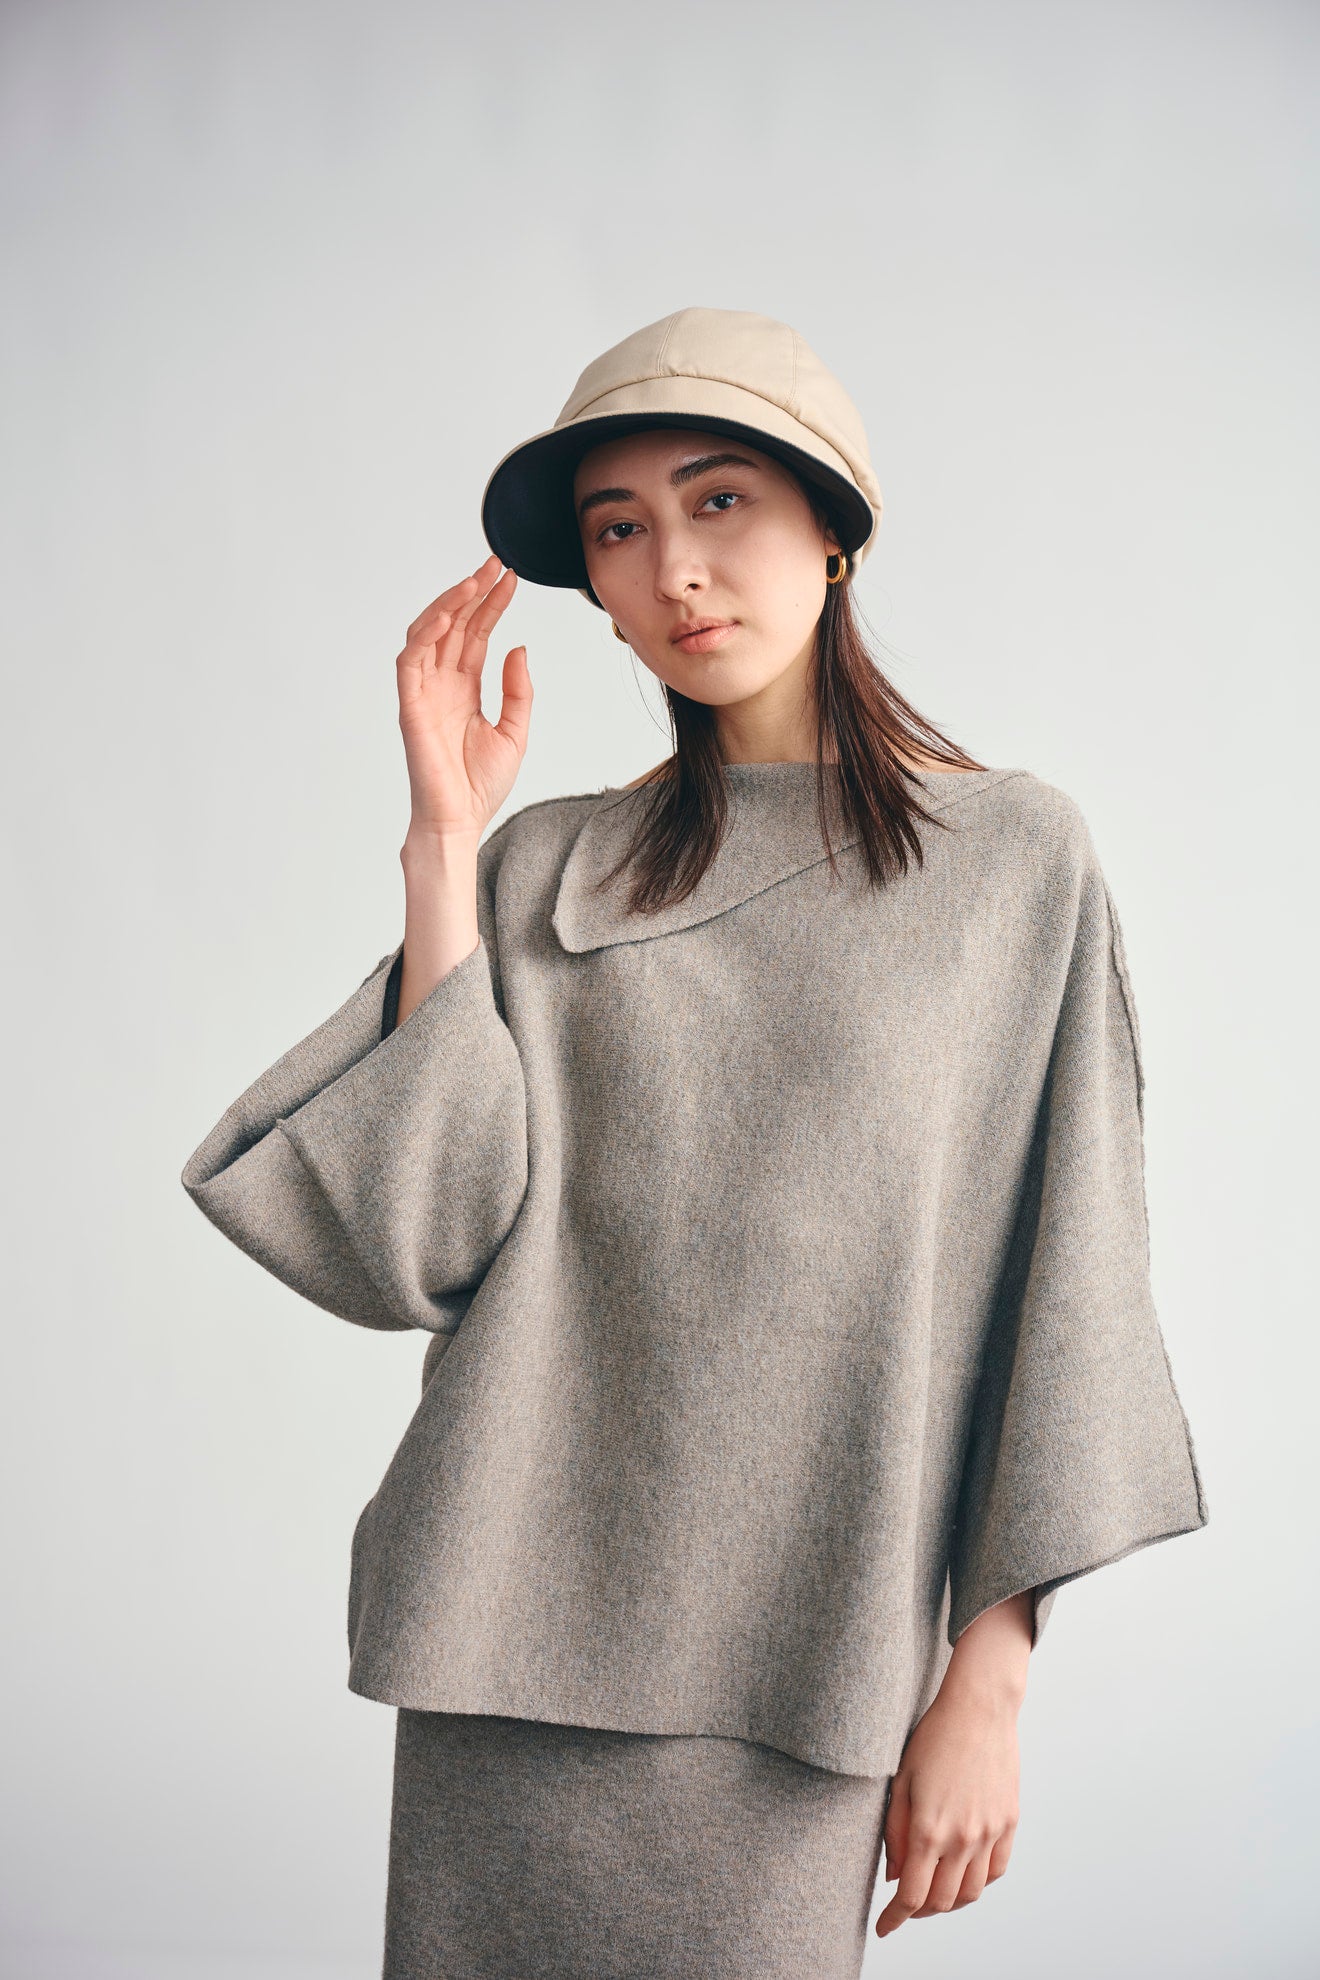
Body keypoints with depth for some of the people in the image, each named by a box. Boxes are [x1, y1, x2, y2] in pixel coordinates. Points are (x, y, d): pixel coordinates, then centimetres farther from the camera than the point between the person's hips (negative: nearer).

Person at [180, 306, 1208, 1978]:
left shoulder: (1014, 855, 1)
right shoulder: (546, 871, 7)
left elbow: (1060, 1287, 0)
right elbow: (416, 1253, -5)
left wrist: (986, 1682, -4)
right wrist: (443, 843, -5)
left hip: (800, 1668, -2)